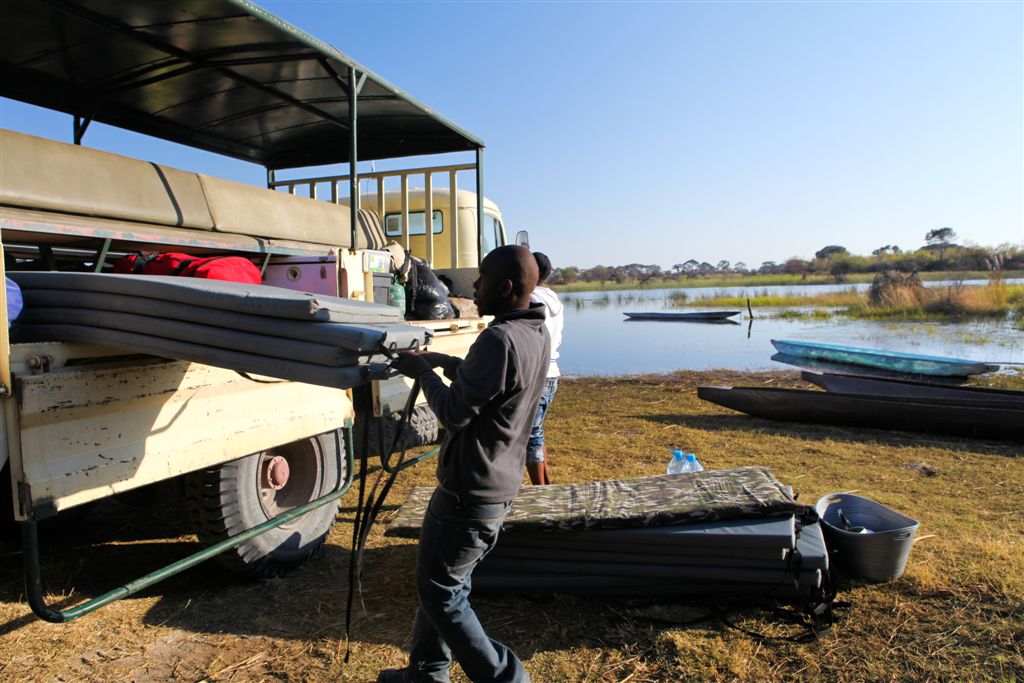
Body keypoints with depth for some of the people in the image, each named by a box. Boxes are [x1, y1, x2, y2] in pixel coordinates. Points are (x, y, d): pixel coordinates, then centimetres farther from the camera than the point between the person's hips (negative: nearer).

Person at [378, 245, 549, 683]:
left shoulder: (499, 339, -25)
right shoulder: (537, 335, 6)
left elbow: (455, 413, -22)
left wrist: (422, 373, -7)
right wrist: (442, 362, 8)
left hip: (470, 492, -10)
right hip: (499, 486, 10)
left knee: (439, 591, 8)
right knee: (447, 581, 23)